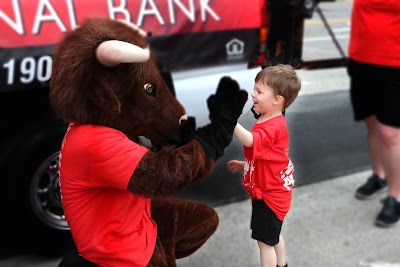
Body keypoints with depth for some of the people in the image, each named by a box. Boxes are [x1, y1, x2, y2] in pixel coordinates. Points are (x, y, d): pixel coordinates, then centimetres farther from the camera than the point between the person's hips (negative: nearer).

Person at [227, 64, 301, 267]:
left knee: (265, 241, 3)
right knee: (273, 234, 28)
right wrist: (245, 165, 9)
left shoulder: (272, 127, -27)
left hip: (269, 195, -11)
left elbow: (250, 141, -48)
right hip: (274, 190, 11)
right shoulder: (269, 121, 6)